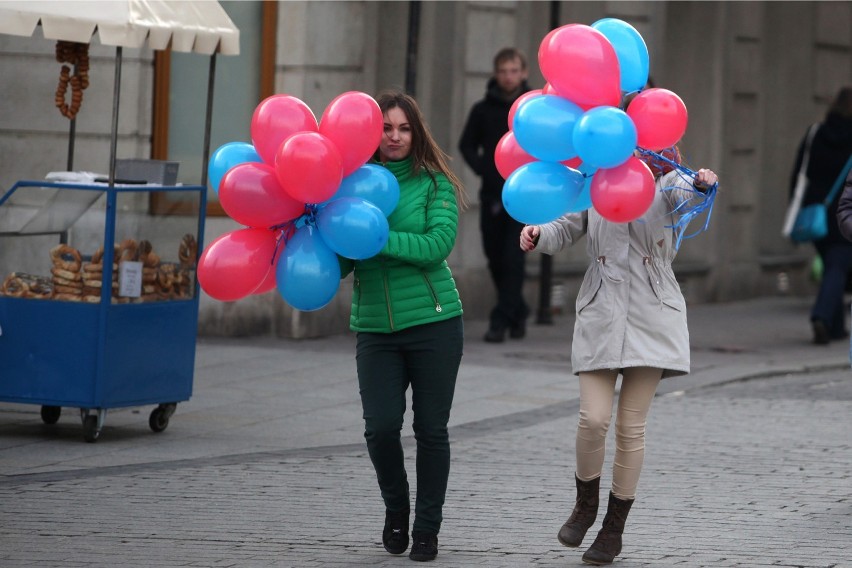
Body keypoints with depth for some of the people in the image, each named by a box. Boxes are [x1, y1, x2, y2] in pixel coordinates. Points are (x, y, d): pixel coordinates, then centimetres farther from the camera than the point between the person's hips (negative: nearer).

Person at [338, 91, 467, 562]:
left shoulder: (434, 184, -2)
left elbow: (437, 244, -16)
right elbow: (339, 264, 6)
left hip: (432, 322, -2)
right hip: (375, 326, 2)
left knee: (431, 428, 4)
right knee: (381, 425, -7)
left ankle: (427, 528, 19)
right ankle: (395, 509, 21)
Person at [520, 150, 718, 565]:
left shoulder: (667, 184, -1)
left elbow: (687, 195, -21)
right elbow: (564, 230, 5)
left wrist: (703, 185, -46)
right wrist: (538, 235, -18)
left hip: (652, 317, -1)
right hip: (601, 316, 1)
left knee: (631, 427, 2)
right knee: (593, 419, -9)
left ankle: (615, 526, 15)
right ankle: (585, 502, 18)